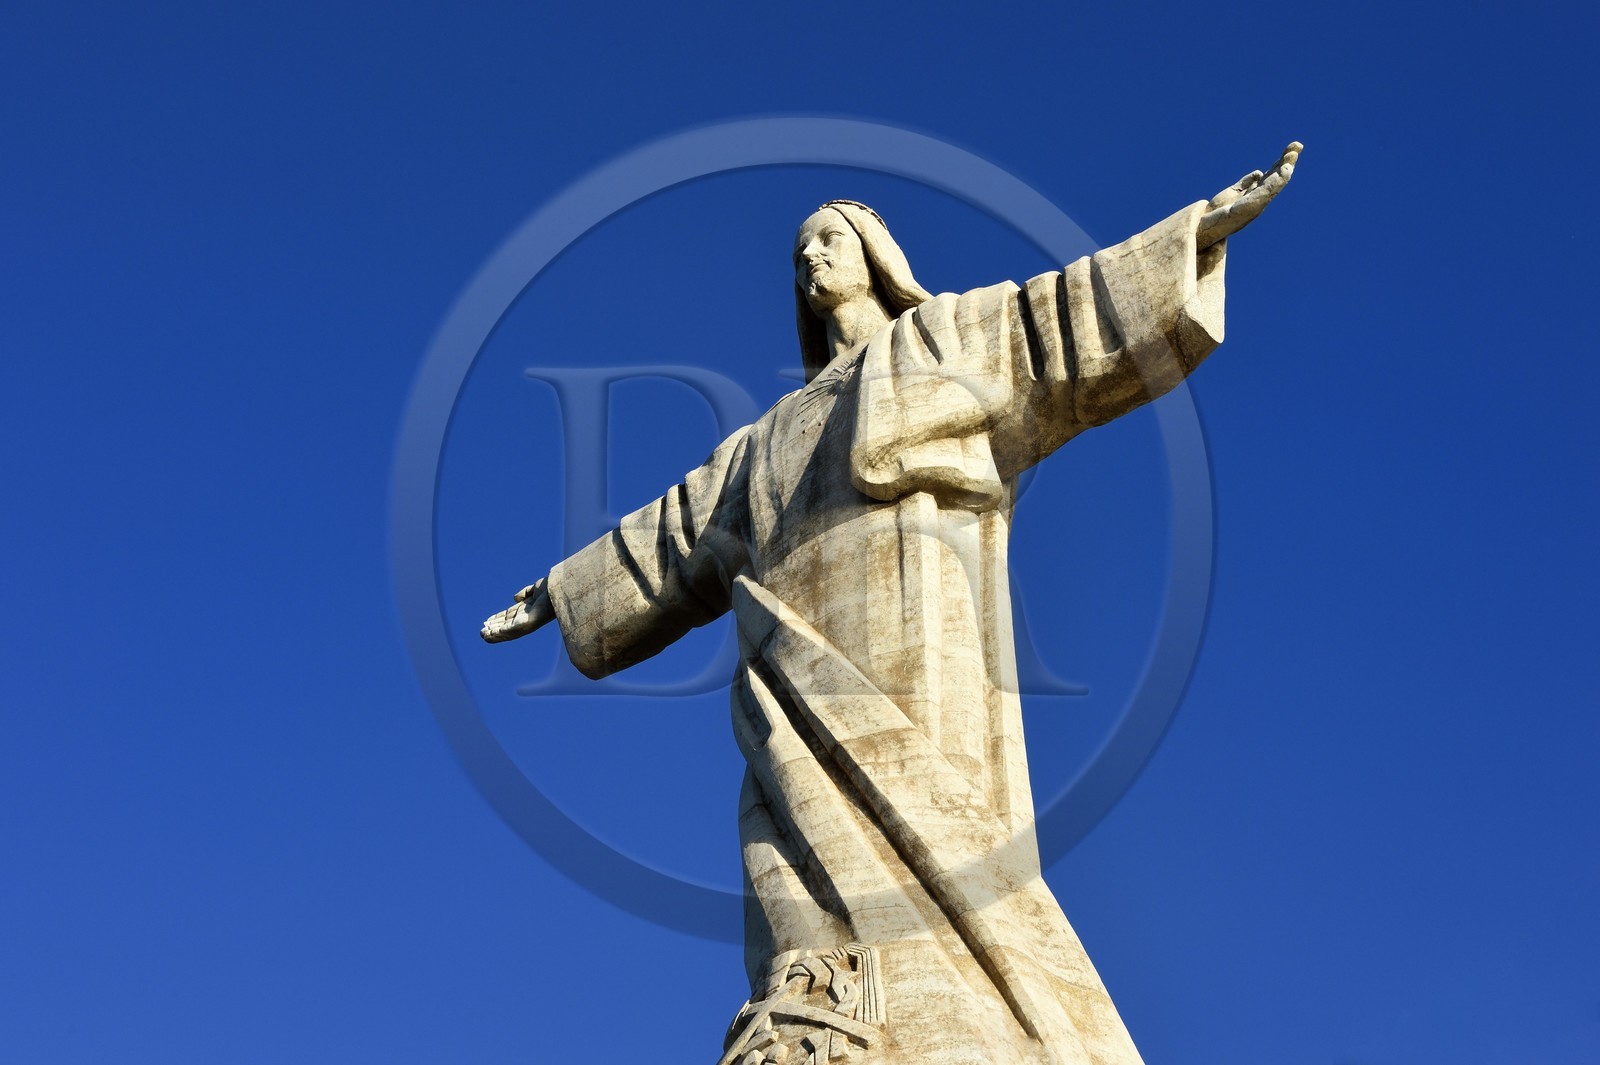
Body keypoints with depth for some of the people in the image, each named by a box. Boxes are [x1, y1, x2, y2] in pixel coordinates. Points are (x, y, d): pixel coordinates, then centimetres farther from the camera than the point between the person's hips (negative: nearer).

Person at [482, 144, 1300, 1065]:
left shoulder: (950, 337, 20)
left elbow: (1063, 320, 7)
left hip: (919, 689, -4)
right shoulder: (778, 438, 34)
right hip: (819, 704, 4)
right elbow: (674, 537, 41)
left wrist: (1207, 224, -5)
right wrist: (558, 595, 49)